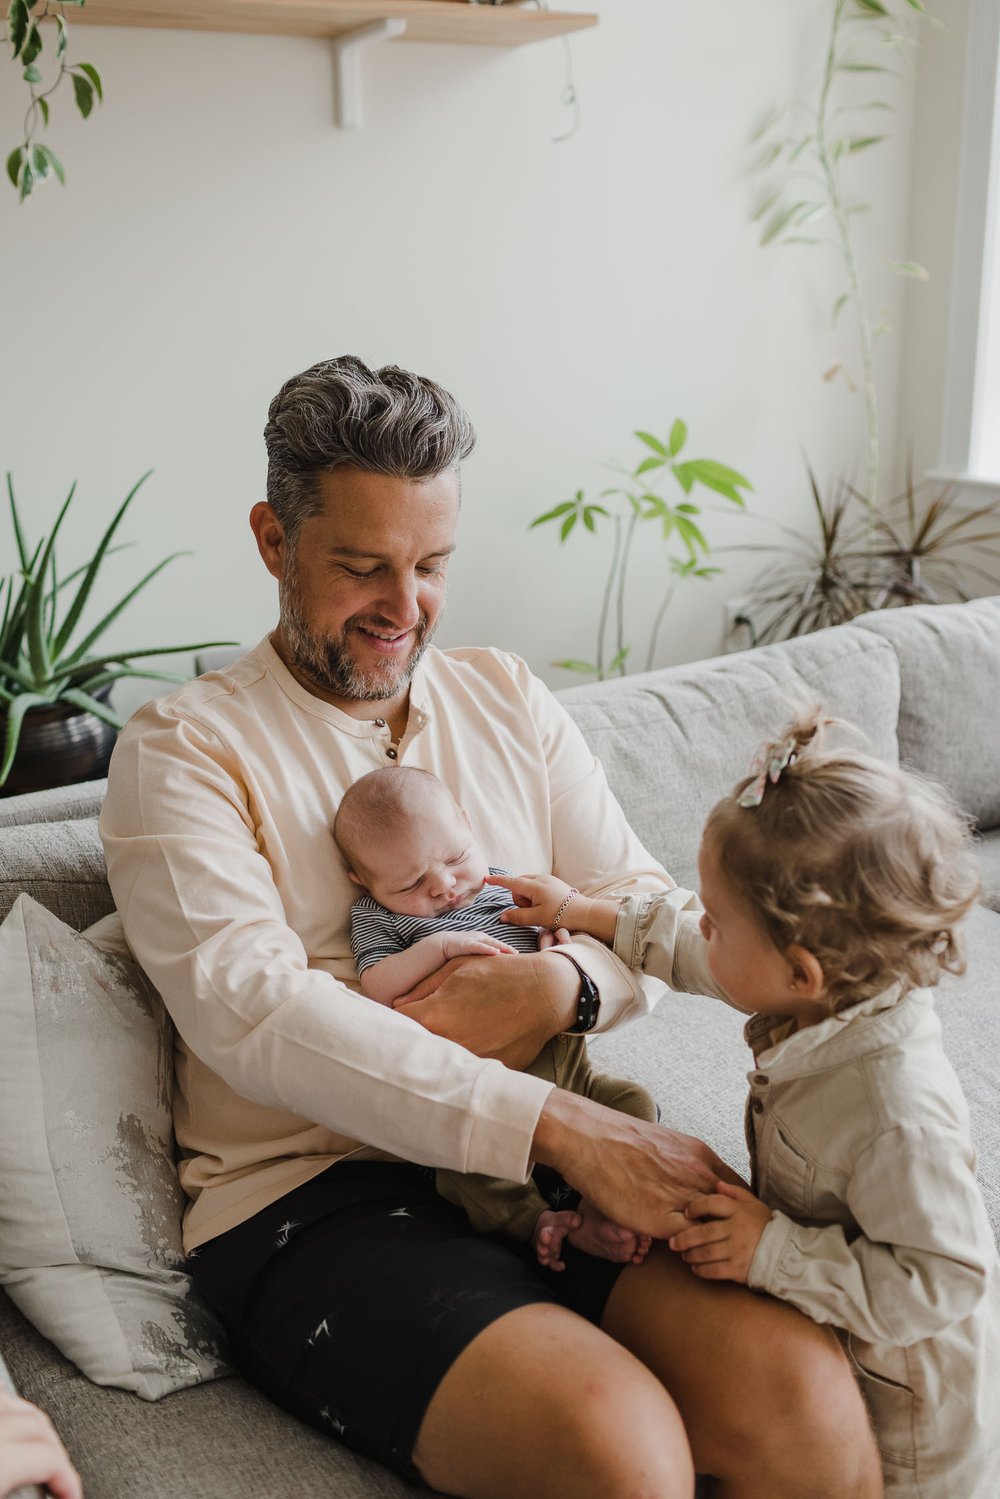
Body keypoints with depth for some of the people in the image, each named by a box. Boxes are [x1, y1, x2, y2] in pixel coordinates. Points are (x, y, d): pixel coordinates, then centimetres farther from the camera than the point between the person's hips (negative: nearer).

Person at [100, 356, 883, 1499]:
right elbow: (254, 1013, -15)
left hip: (559, 1157, 4)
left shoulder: (507, 700, 15)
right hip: (311, 1195, -4)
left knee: (801, 1396, -22)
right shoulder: (182, 751, -1)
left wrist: (559, 985, -14)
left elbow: (642, 906, 12)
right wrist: (560, 1126, -24)